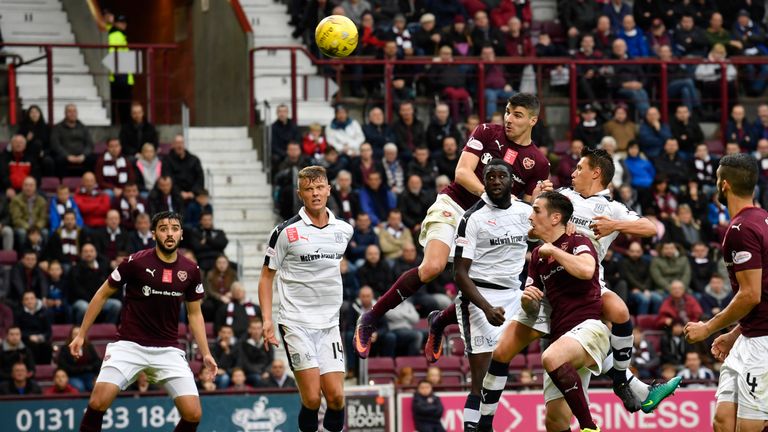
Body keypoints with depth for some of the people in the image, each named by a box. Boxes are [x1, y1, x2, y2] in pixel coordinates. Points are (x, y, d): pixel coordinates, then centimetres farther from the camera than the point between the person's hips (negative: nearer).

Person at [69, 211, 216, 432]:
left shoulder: (190, 271, 1)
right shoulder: (136, 262, -9)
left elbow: (194, 314, 14)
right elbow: (102, 295, 3)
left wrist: (206, 354, 5)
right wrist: (81, 335, 3)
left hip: (167, 349, 3)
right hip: (129, 345, -3)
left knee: (193, 414, -9)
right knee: (98, 401, -21)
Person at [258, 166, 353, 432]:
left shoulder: (344, 230, 7)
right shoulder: (286, 231, -5)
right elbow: (266, 276, 2)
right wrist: (267, 320, -7)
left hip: (329, 325, 4)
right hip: (296, 324, -4)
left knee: (335, 396, -6)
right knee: (312, 398, -12)